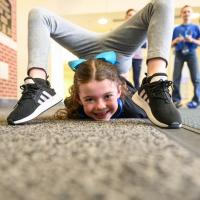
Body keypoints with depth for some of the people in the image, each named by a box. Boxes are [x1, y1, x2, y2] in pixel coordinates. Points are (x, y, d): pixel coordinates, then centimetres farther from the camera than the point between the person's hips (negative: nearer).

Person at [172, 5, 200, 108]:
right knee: (176, 78, -6)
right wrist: (176, 40, -7)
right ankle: (176, 99, 1)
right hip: (179, 54, 1)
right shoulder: (176, 29, 13)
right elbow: (172, 44, 12)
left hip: (191, 53, 0)